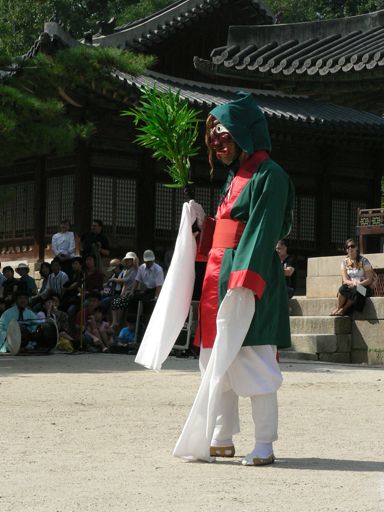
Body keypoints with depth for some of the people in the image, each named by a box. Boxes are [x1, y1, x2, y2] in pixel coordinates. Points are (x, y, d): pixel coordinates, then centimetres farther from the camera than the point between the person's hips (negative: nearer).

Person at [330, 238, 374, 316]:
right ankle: (338, 308, -21)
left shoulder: (363, 261, 0)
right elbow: (345, 280, 0)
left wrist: (359, 284, -21)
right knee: (343, 287, -34)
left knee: (355, 290, -38)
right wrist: (352, 282, -23)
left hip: (363, 288, -2)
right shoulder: (344, 262, 9)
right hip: (350, 286, 2)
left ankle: (343, 309, -24)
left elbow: (369, 279, -4)